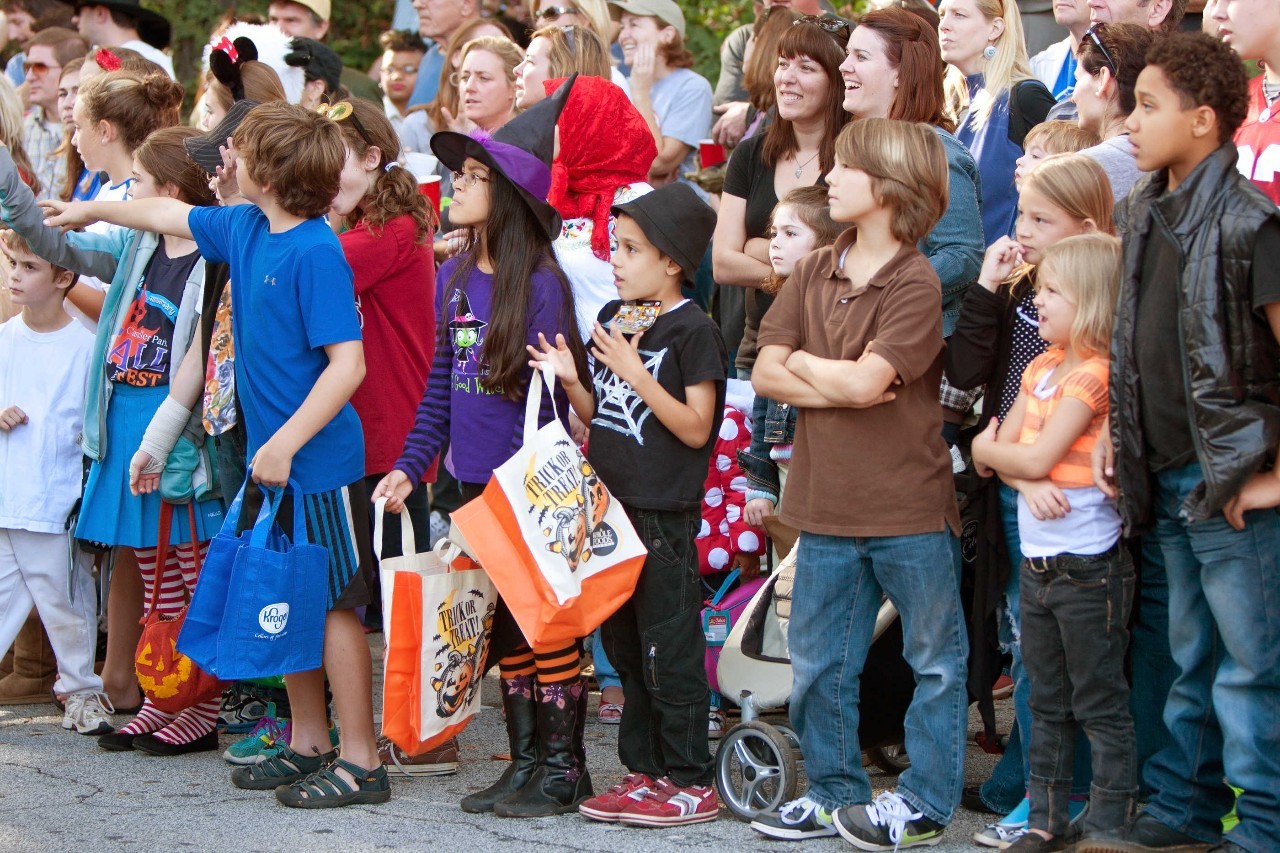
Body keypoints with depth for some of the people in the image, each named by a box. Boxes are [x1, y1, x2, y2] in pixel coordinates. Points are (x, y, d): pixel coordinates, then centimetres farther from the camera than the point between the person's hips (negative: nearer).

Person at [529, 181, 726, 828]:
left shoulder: (693, 332, -11)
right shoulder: (611, 319, 11)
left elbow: (696, 428, -16)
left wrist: (635, 372, -21)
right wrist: (571, 381, -3)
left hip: (665, 518, -8)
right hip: (612, 508, 8)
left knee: (668, 651, -3)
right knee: (624, 646, 13)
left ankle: (691, 785, 5)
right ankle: (644, 770, 23)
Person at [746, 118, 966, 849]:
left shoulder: (916, 284, -12)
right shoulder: (814, 273, 7)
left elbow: (863, 381, -22)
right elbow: (765, 374, 0)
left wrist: (803, 363, -4)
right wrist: (841, 385, -13)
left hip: (909, 510, -6)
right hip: (827, 506, 6)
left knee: (935, 658, 6)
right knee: (819, 664, 13)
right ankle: (836, 792, 26)